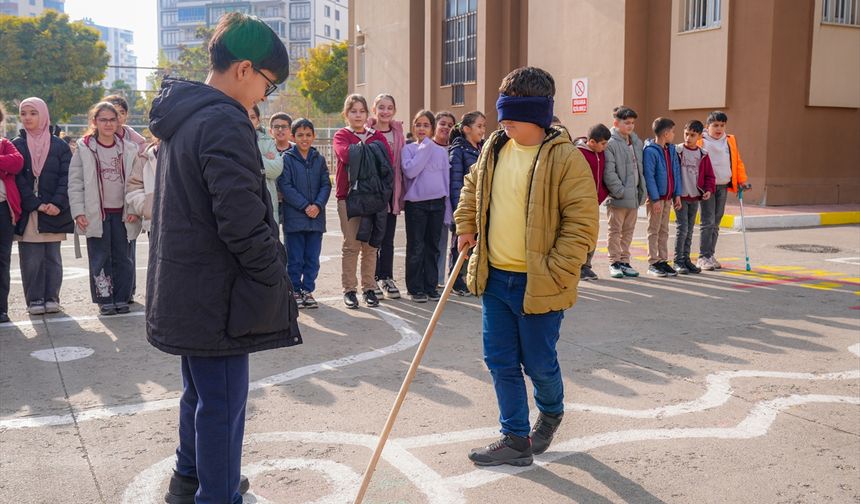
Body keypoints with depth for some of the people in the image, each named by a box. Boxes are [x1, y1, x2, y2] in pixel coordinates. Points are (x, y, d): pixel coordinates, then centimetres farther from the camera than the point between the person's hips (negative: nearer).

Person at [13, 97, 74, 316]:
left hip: (53, 211, 0)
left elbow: (66, 177, 0)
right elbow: (17, 179, -1)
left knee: (52, 256, 4)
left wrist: (57, 203, -14)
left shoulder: (59, 146, 7)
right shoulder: (16, 145, 7)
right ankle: (34, 300, 7)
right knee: (31, 258, -1)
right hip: (27, 212, 0)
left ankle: (51, 297, 12)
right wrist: (36, 205, -12)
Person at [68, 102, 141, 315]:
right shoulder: (84, 148, 0)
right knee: (100, 258, 3)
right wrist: (78, 211, -9)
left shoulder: (129, 149, 5)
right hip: (96, 213, -2)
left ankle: (121, 298, 15)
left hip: (122, 213, 2)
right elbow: (75, 182, -2)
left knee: (122, 258, 6)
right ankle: (105, 300, 11)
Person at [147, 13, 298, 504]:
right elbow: (244, 223, -25)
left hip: (184, 290, 10)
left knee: (201, 391, 25)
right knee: (223, 401, 2)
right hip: (217, 295, -10)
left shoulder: (181, 117, 11)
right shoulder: (226, 124, -20)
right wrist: (277, 279, -12)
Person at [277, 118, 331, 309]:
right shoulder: (287, 158, -2)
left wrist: (318, 205, -11)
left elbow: (326, 185, 5)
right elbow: (285, 186, -9)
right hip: (294, 216, -3)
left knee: (312, 258, 8)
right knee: (295, 259, 3)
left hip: (316, 217, 4)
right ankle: (295, 290, 15)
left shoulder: (319, 159, 10)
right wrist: (304, 206, -14)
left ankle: (307, 289, 19)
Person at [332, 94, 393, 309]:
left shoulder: (377, 136, 12)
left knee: (371, 245, 6)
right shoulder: (341, 135, 4)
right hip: (349, 196, -3)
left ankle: (369, 288, 15)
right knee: (352, 245, -1)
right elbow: (344, 154, -18)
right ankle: (349, 289, 8)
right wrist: (368, 149, -6)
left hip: (374, 196, 3)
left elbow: (389, 161, -4)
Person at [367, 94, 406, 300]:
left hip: (391, 190, 4)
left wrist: (401, 193, 6)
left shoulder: (398, 133, 9)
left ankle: (386, 278, 20)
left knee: (388, 239, 10)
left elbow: (402, 164, 9)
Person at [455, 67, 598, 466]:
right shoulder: (494, 148, 5)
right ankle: (516, 439, 23)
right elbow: (472, 187, 25)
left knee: (538, 362, 9)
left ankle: (551, 412, 41)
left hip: (539, 284, -6)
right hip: (494, 277, 6)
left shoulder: (565, 158, -14)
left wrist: (556, 272, -19)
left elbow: (582, 222, -16)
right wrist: (465, 225, 14)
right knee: (500, 361, 10)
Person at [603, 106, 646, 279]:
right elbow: (609, 172, -17)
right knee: (615, 230, 3)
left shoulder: (637, 142, 11)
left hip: (634, 196, 7)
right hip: (617, 198, -7)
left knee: (628, 231, 14)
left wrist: (642, 190, 7)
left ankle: (625, 261, 23)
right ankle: (614, 263, 12)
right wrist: (620, 191, -18)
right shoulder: (611, 143, -12)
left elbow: (640, 168, 14)